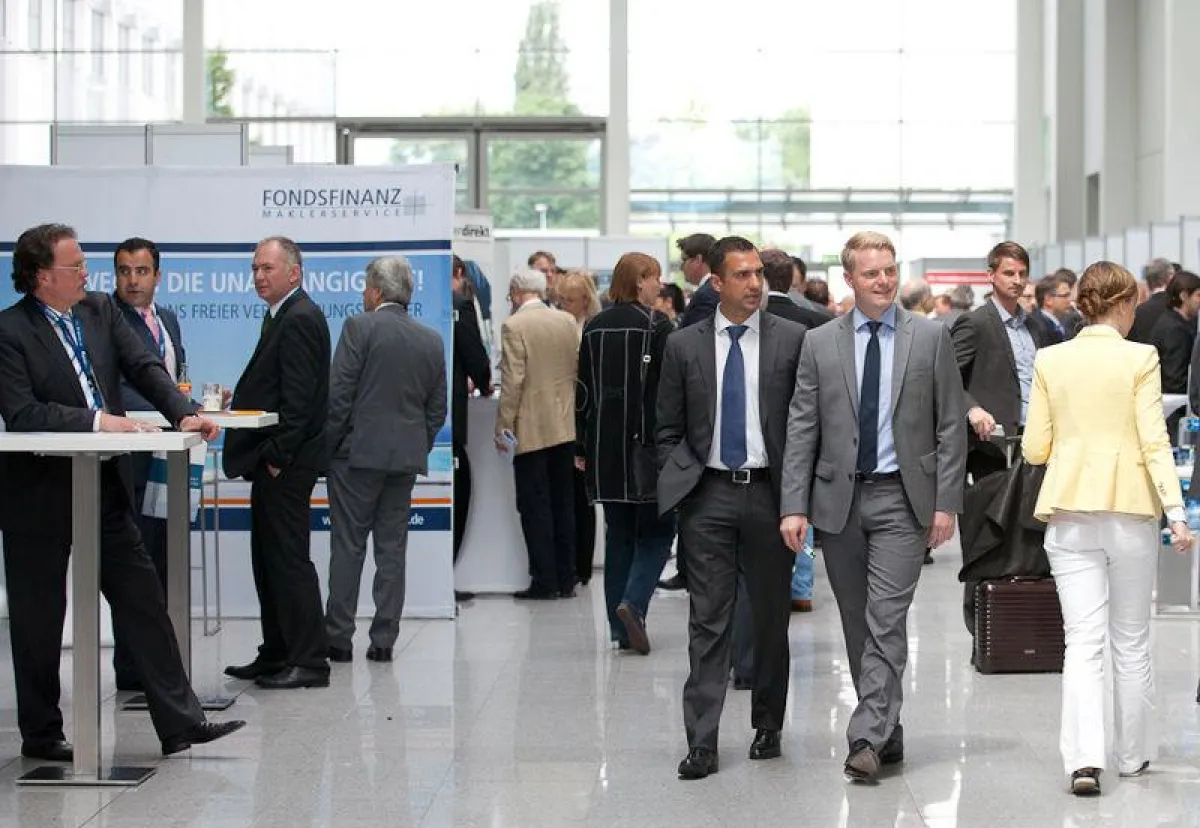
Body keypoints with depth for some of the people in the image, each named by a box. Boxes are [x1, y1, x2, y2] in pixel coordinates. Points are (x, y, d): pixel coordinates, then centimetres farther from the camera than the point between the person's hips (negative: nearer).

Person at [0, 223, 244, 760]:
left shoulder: (101, 311, 7)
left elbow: (145, 368, 2)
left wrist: (184, 414, -14)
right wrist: (97, 421, -26)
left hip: (105, 486, 6)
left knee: (142, 600, 5)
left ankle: (179, 721, 7)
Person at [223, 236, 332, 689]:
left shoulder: (299, 320, -15)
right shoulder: (285, 316, 17)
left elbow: (298, 400, -20)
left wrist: (276, 456, -20)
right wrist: (239, 397, 9)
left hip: (286, 463, -11)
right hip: (274, 462, 11)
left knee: (288, 559, -8)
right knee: (269, 560, 14)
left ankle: (309, 662, -4)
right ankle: (276, 655, 22)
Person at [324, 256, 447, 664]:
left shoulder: (359, 327, -8)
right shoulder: (432, 340, 8)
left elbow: (338, 395, -11)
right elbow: (437, 408, 10)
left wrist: (329, 447, -2)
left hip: (358, 454, -5)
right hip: (407, 460, 5)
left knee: (348, 546, 0)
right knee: (392, 549, 7)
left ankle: (339, 637, 2)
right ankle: (383, 640, 7)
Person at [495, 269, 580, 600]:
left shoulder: (514, 326, -11)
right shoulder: (568, 321, 6)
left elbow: (512, 380, -15)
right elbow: (580, 368, 11)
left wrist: (503, 426, -9)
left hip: (532, 428, -6)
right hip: (566, 425, 6)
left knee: (535, 506, -1)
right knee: (564, 504, 11)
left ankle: (544, 581, -2)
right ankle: (566, 579, 14)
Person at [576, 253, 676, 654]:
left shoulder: (594, 328, 7)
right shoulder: (657, 326, -8)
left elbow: (584, 390, 9)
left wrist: (582, 447, 14)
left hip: (605, 447, 5)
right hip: (647, 443, -5)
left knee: (618, 532, 11)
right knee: (656, 530, 5)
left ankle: (622, 628, 9)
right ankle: (633, 602, -16)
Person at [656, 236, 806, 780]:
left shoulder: (791, 340, 2)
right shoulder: (684, 346, 5)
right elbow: (668, 430, 10)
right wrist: (678, 484, -1)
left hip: (769, 492, 0)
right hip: (707, 495, 0)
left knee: (771, 617, 9)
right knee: (708, 620, -2)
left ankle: (768, 726, 24)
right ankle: (702, 741, -3)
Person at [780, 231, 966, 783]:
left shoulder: (931, 337, 2)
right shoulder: (820, 344, 6)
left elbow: (950, 426, 2)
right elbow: (802, 429, 3)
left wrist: (947, 503, -5)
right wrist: (793, 506, -5)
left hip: (902, 498, -2)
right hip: (838, 499, 3)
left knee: (886, 621, -11)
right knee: (857, 627, 8)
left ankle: (867, 738, -14)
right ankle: (887, 735, 19)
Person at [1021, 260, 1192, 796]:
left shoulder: (1050, 360, 2)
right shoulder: (1139, 359, -5)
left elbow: (1035, 449, 3)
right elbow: (1154, 441, -10)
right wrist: (1175, 513, -10)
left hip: (1069, 511, 1)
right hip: (1130, 509, -1)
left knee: (1083, 640, -1)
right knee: (1131, 641, 12)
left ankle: (1084, 757, -16)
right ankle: (1132, 756, 22)